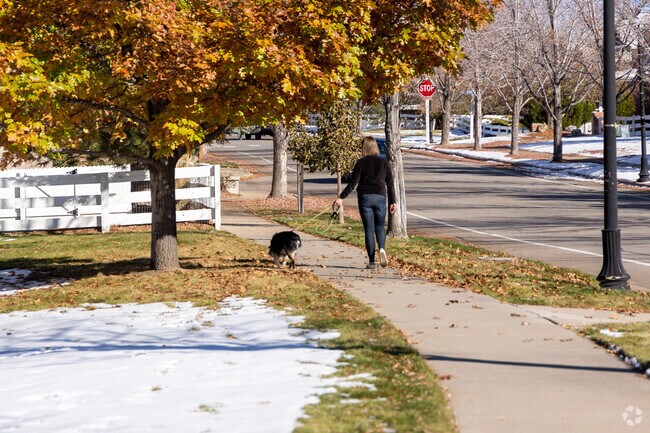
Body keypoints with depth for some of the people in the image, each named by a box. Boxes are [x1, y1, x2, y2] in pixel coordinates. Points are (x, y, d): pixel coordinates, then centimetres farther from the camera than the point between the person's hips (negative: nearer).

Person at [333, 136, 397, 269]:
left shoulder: (361, 163, -2)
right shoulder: (384, 162, 6)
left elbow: (353, 183, -6)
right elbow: (390, 184, 6)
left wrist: (341, 197, -3)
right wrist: (393, 202, 12)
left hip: (365, 198, -1)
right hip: (380, 197, 2)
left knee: (369, 229, 2)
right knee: (380, 227, 14)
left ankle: (371, 261, -1)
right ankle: (382, 249, -16)